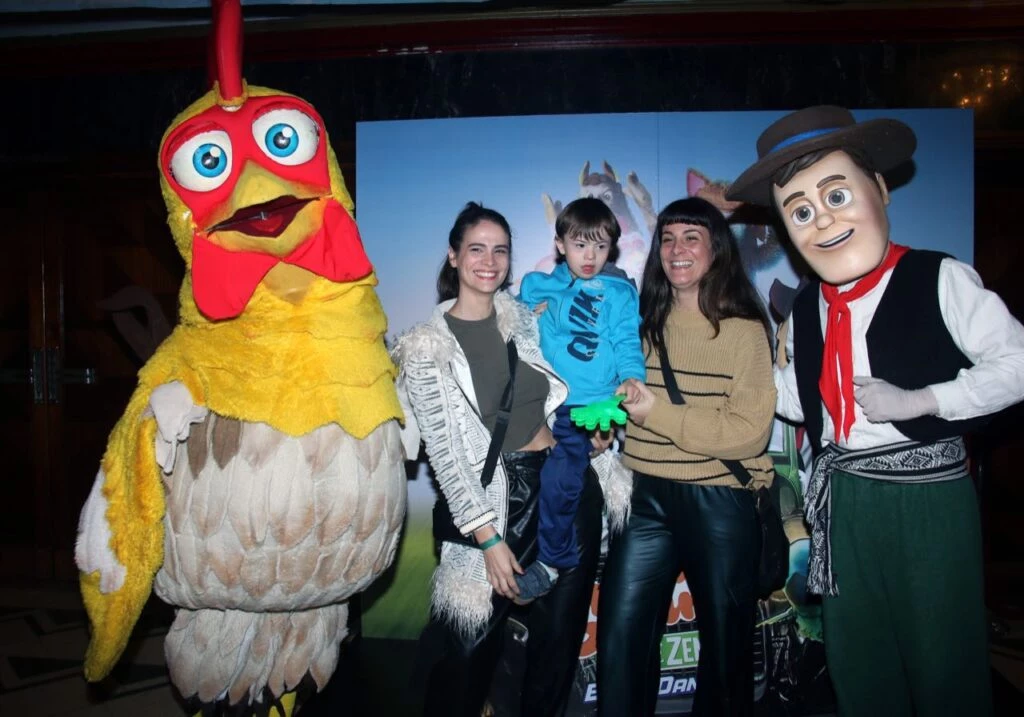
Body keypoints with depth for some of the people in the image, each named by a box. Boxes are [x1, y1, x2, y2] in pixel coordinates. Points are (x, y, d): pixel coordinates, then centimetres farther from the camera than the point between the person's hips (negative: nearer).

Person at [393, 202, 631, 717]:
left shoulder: (526, 319, 6)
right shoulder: (427, 347, -7)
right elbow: (444, 453, -9)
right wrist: (489, 537, -12)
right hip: (492, 499, -4)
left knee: (562, 630, 14)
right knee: (471, 642, 5)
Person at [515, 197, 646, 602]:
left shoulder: (620, 293, 5)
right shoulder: (536, 287, 14)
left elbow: (627, 345, -3)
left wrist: (631, 378, -21)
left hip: (587, 405, -3)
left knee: (557, 481, -10)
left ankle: (552, 561, 14)